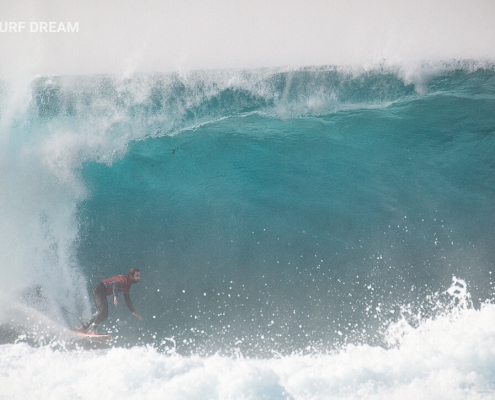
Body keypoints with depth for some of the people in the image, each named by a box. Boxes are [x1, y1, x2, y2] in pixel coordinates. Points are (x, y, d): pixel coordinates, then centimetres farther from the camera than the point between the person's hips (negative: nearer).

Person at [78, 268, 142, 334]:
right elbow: (116, 284, -38)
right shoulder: (124, 279, -18)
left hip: (103, 293, 10)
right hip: (99, 290, -10)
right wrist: (115, 297, -54)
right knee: (103, 311, -25)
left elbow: (127, 300, 20)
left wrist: (134, 312, 18)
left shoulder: (127, 286, 12)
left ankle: (84, 327, 19)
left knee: (104, 315, 11)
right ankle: (92, 329, -27)